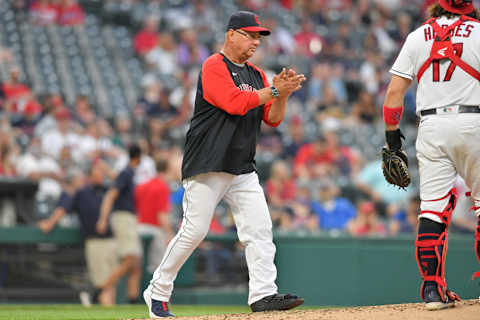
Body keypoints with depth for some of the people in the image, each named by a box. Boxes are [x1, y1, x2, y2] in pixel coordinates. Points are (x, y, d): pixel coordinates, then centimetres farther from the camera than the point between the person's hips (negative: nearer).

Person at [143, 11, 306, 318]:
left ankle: (264, 294, -11)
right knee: (194, 231, -6)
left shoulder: (257, 75, 17)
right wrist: (273, 90, -16)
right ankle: (158, 291, 8)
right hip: (208, 166, -7)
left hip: (243, 171, 7)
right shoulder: (214, 67, -6)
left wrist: (283, 94, -6)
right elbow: (235, 103, -20)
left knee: (260, 229, -7)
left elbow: (273, 119, 12)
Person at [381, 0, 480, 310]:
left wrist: (391, 130, 14)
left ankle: (433, 287, -5)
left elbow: (394, 91, 6)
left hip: (432, 126, 2)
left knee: (433, 205, 1)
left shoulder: (417, 37, 9)